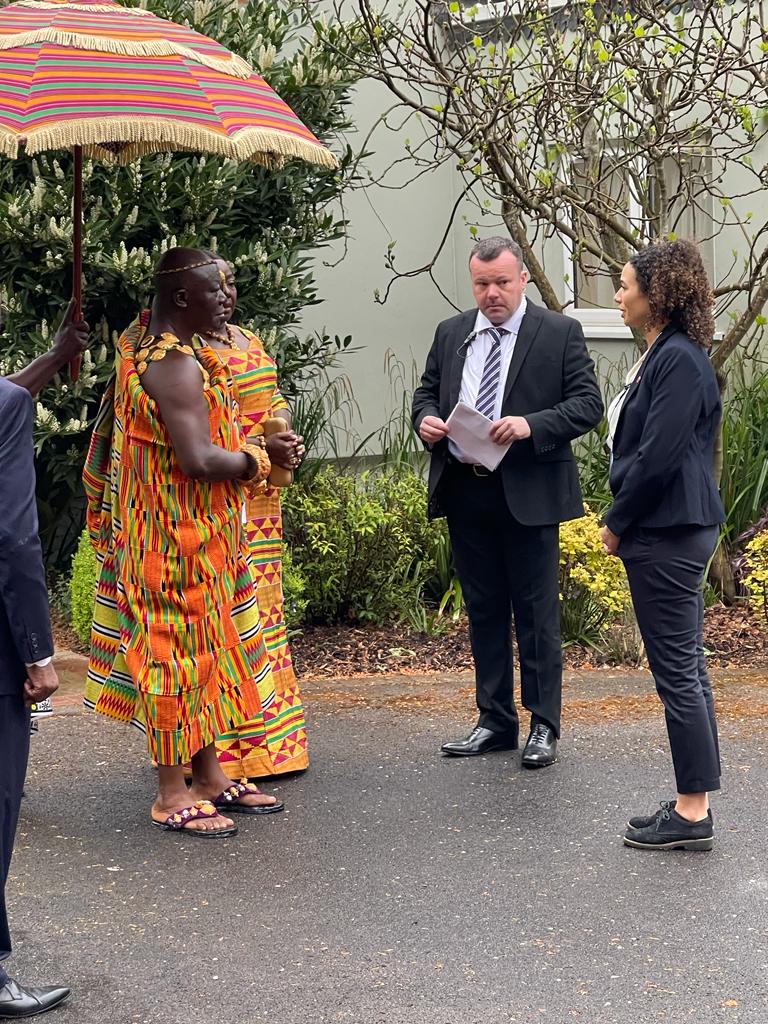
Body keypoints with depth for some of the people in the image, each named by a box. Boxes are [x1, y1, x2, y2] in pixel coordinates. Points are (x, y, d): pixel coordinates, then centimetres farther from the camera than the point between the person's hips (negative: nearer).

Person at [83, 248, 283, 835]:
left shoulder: (143, 344, 11)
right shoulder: (178, 364, -22)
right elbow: (199, 460, -30)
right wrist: (253, 460, -12)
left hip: (195, 533, 10)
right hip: (179, 535, -10)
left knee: (201, 650, 16)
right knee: (179, 649, -2)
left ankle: (209, 776, 26)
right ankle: (173, 797, 8)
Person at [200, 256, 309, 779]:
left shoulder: (249, 340, 15)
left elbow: (274, 397, 19)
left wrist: (286, 432, -3)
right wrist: (262, 449, -20)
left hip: (262, 500, 8)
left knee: (262, 606, 14)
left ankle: (272, 734, 24)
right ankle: (224, 746, 0)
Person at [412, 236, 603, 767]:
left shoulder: (560, 333, -2)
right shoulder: (450, 334, 12)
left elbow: (588, 403, -7)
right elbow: (427, 391, 19)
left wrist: (531, 425, -22)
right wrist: (426, 420, -4)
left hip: (528, 494, -5)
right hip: (465, 494, 5)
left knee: (537, 614, 0)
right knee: (484, 612, 12)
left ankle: (544, 728, 11)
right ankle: (496, 722, 22)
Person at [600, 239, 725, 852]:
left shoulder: (679, 360, -17)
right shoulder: (666, 354, 13)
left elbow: (659, 457, -21)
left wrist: (617, 523, -10)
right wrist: (625, 521, 12)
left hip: (668, 534, -10)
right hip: (670, 530, 10)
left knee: (678, 670, -4)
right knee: (686, 668, 13)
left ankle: (693, 813, 5)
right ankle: (693, 805, 22)